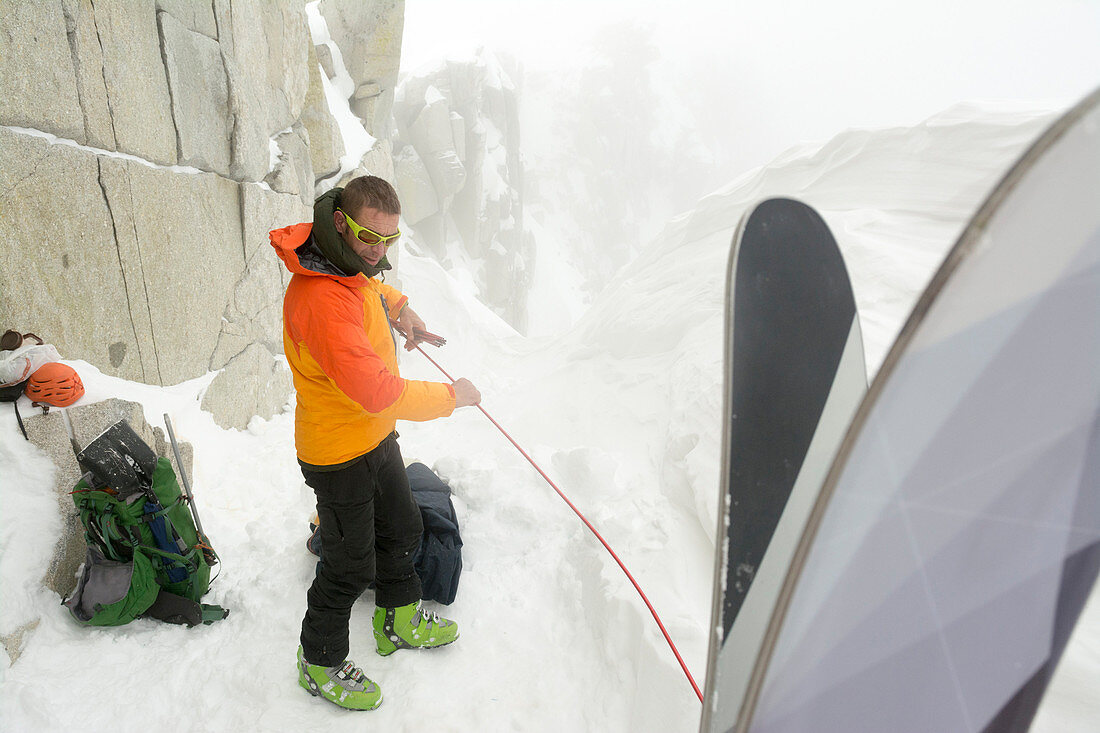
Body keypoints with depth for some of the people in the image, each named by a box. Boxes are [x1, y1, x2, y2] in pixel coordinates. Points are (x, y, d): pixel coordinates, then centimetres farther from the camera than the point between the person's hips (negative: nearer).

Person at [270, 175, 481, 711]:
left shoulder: (348, 265, -2)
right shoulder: (321, 299, -33)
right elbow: (377, 391, -36)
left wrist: (397, 306, 9)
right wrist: (450, 396, -23)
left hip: (376, 438, 9)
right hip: (339, 454, -9)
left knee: (401, 530, 24)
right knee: (351, 565, 8)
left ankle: (399, 621, 48)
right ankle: (319, 663, 34)